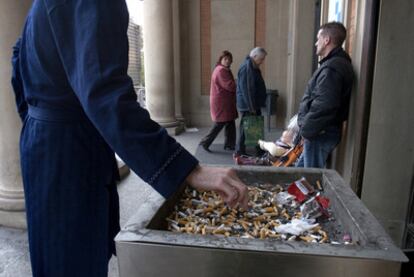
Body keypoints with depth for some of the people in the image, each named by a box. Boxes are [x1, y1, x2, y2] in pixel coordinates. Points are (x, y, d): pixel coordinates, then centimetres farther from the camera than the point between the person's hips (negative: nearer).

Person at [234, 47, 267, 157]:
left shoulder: (253, 67, 16)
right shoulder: (246, 67, -17)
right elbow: (246, 89, -23)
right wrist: (251, 107, -22)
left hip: (253, 105, 10)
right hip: (247, 106, -10)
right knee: (246, 128, -1)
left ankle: (258, 150, 26)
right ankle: (239, 152, 10)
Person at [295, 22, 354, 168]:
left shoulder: (331, 68, -19)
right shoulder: (336, 63, 15)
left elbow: (323, 106, -28)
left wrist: (307, 129, -17)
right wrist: (306, 127, 16)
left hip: (320, 134, -10)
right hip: (320, 132, 10)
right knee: (301, 168, 20)